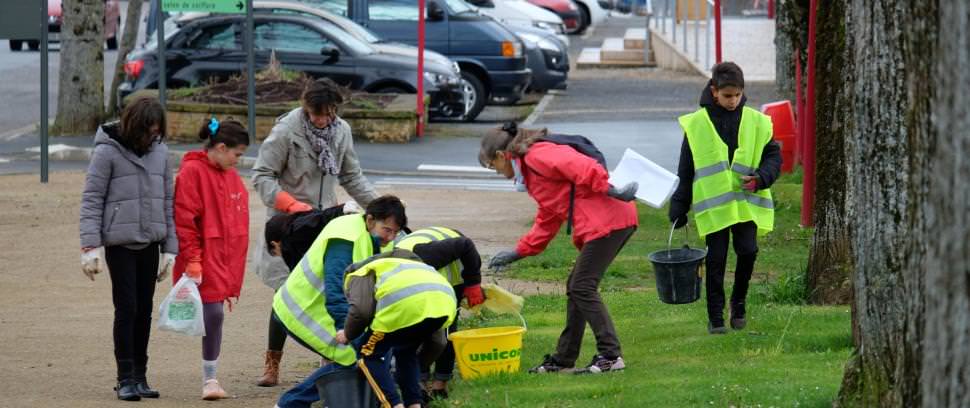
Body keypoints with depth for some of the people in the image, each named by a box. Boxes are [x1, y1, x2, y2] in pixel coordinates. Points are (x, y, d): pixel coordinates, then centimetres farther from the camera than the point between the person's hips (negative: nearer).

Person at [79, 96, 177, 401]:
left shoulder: (160, 151, 8)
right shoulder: (107, 152, -7)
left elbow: (167, 201, 13)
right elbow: (91, 201, -7)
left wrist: (169, 247, 10)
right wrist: (90, 246, -13)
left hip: (149, 244, 5)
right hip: (120, 244, -5)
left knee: (144, 310, 7)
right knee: (127, 309, -6)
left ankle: (140, 376, 14)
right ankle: (126, 378, -1)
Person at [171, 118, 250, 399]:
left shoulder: (231, 177, 15)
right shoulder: (193, 172, -10)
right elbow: (184, 221, -13)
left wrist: (234, 276, 17)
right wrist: (192, 261, -15)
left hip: (225, 261, 7)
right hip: (204, 263, -7)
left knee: (215, 317, 8)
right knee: (213, 314, -10)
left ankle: (211, 378, 14)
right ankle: (209, 379, -2)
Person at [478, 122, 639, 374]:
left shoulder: (537, 156, -7)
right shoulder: (531, 169, 25)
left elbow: (579, 166, -22)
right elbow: (547, 221, 32)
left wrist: (610, 191, -28)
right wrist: (519, 252, 32)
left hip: (607, 220, -10)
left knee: (582, 288, -9)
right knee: (577, 288, 15)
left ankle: (610, 356, -10)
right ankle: (564, 359, 22)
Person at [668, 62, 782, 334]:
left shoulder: (755, 122, 2)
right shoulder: (697, 124, -1)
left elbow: (773, 156, 9)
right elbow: (685, 171, 5)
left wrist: (761, 178, -12)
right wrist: (678, 209, 4)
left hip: (746, 203, 1)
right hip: (713, 205, -1)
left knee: (748, 251, -9)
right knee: (716, 260, 1)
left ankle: (738, 302, 16)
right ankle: (715, 316, 11)